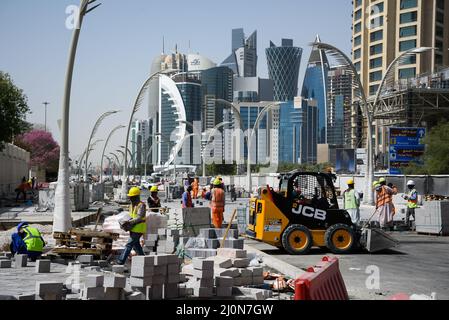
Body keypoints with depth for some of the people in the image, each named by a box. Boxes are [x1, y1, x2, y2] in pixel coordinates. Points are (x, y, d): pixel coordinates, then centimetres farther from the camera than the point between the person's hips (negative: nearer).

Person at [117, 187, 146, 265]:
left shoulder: (141, 205, -14)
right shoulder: (131, 205, 14)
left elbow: (139, 218, -22)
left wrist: (129, 222, -31)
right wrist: (126, 222, -1)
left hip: (138, 229, -9)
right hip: (133, 229, 9)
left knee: (129, 245, -11)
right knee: (136, 245, 16)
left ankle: (120, 262, -11)